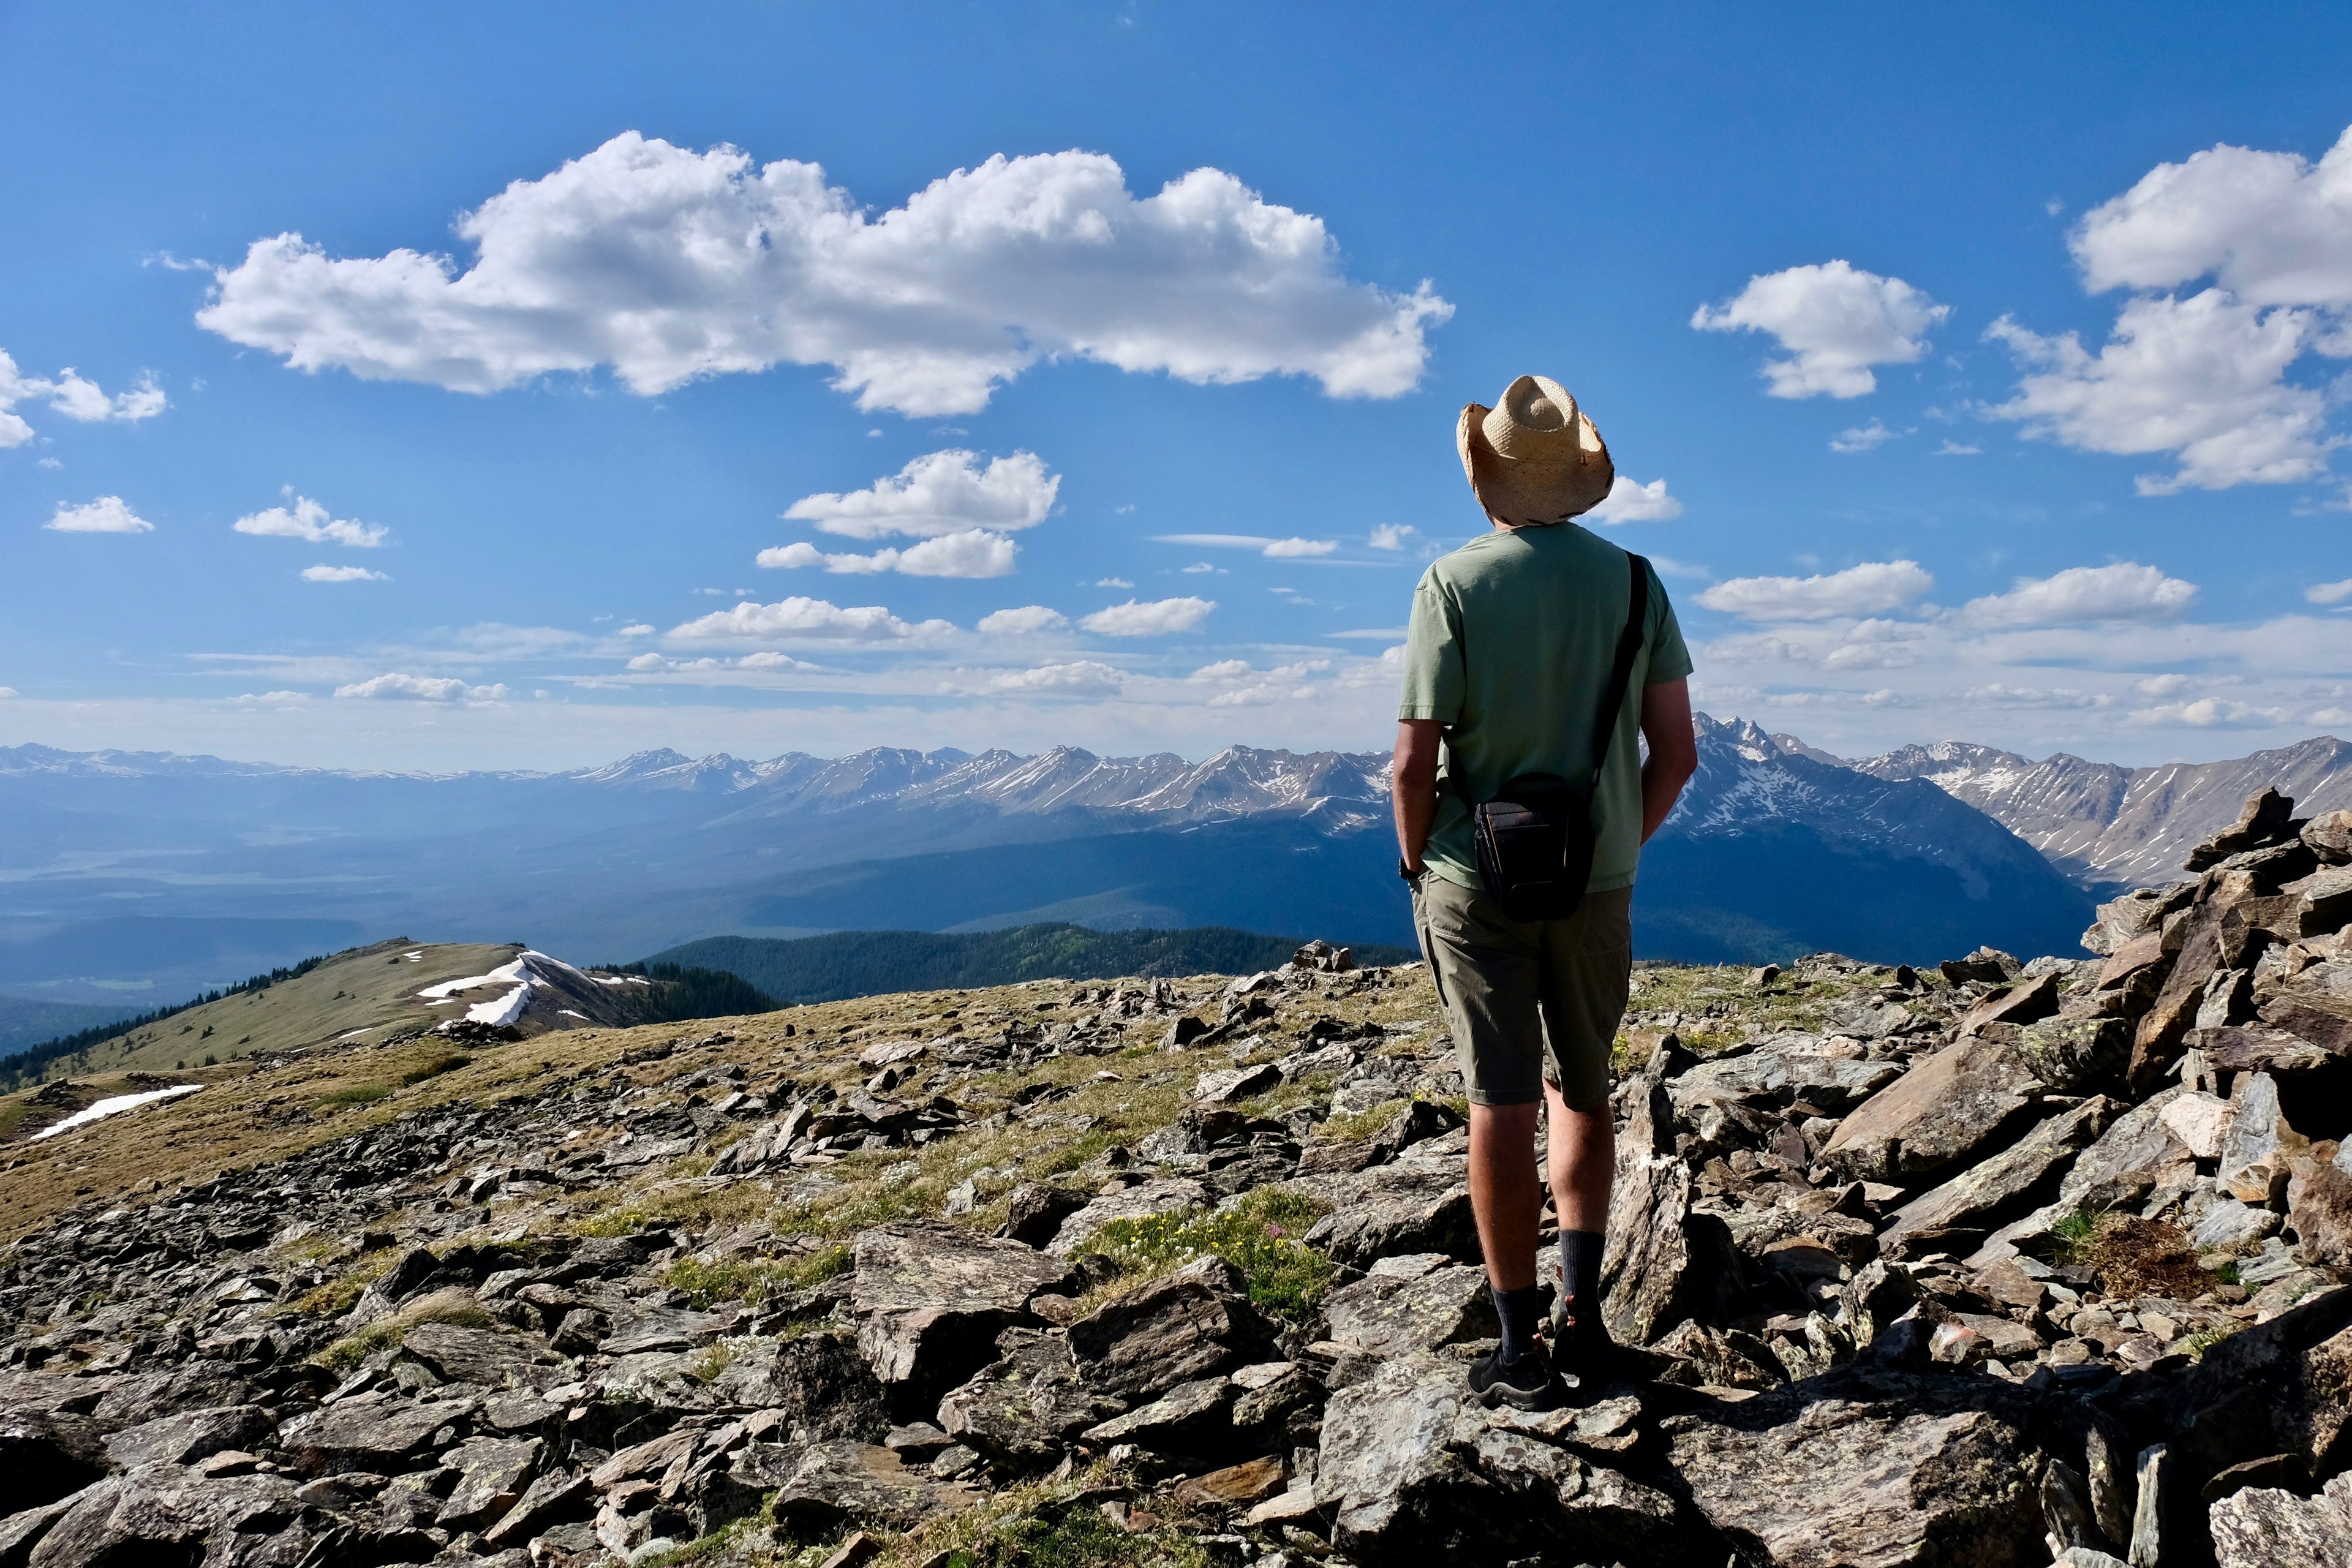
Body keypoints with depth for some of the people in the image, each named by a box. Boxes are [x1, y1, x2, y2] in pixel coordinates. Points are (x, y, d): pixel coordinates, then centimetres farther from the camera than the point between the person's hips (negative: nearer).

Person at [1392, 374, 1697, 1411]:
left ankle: (1521, 1350, 9)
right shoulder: (1632, 582, 0)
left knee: (1501, 1107, 2)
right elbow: (1676, 754, 0)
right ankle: (1582, 1313, 18)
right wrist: (1620, 846, 15)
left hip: (1477, 881, -3)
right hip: (1597, 885, 3)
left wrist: (1417, 863, 3)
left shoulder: (1453, 584, -9)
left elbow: (1415, 759, -13)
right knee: (1583, 1093, 20)